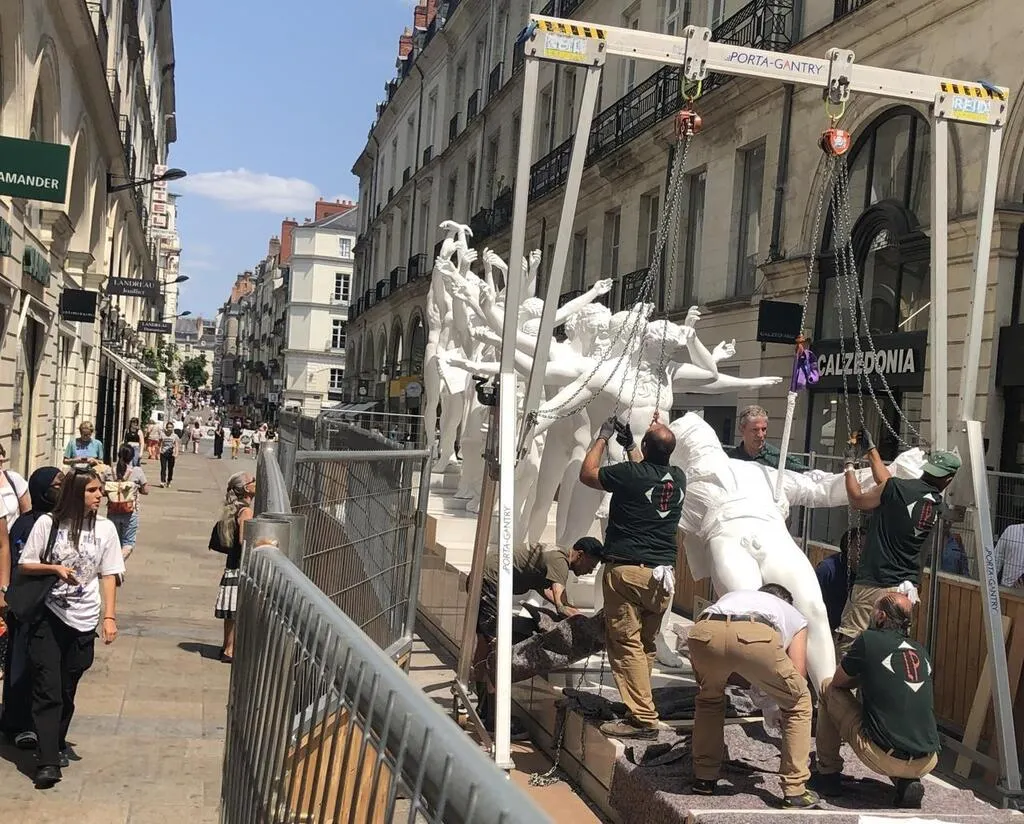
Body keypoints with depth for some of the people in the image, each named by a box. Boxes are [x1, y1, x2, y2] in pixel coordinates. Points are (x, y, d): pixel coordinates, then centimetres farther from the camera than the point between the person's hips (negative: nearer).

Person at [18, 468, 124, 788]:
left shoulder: (105, 528, -1)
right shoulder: (47, 523, -6)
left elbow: (109, 575, 2)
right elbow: (25, 565, 1)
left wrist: (109, 616, -4)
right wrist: (55, 568, -17)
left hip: (83, 620, 2)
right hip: (48, 616, -2)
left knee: (67, 690, 11)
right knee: (47, 689, -6)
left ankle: (56, 746, 31)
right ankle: (48, 762, -7)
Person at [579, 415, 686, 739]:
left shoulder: (630, 474, -12)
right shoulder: (677, 478, 6)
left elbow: (587, 474, 5)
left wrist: (602, 438, 16)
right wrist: (629, 445, 34)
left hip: (627, 570, -7)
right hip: (662, 573, 7)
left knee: (626, 644, -4)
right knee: (646, 645, 14)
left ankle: (643, 719, -7)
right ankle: (640, 708, 19)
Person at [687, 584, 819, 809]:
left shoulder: (732, 595, 47)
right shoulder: (794, 616, 39)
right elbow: (797, 676, 30)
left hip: (703, 632, 3)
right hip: (754, 637, -3)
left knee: (709, 697, 35)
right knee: (798, 703, 24)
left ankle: (704, 779, 37)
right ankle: (795, 791, 24)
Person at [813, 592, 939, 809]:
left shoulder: (869, 640, -3)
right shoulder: (920, 651, 13)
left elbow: (838, 682, 12)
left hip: (885, 759, -5)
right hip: (927, 764, 5)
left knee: (828, 690, 15)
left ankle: (828, 774, 23)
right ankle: (906, 781, 12)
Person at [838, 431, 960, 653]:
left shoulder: (898, 488, -14)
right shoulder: (938, 506, 8)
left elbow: (857, 501, 3)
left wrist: (850, 463, 16)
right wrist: (871, 450, 30)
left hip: (873, 587, -7)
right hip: (906, 588, 7)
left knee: (847, 644, -9)